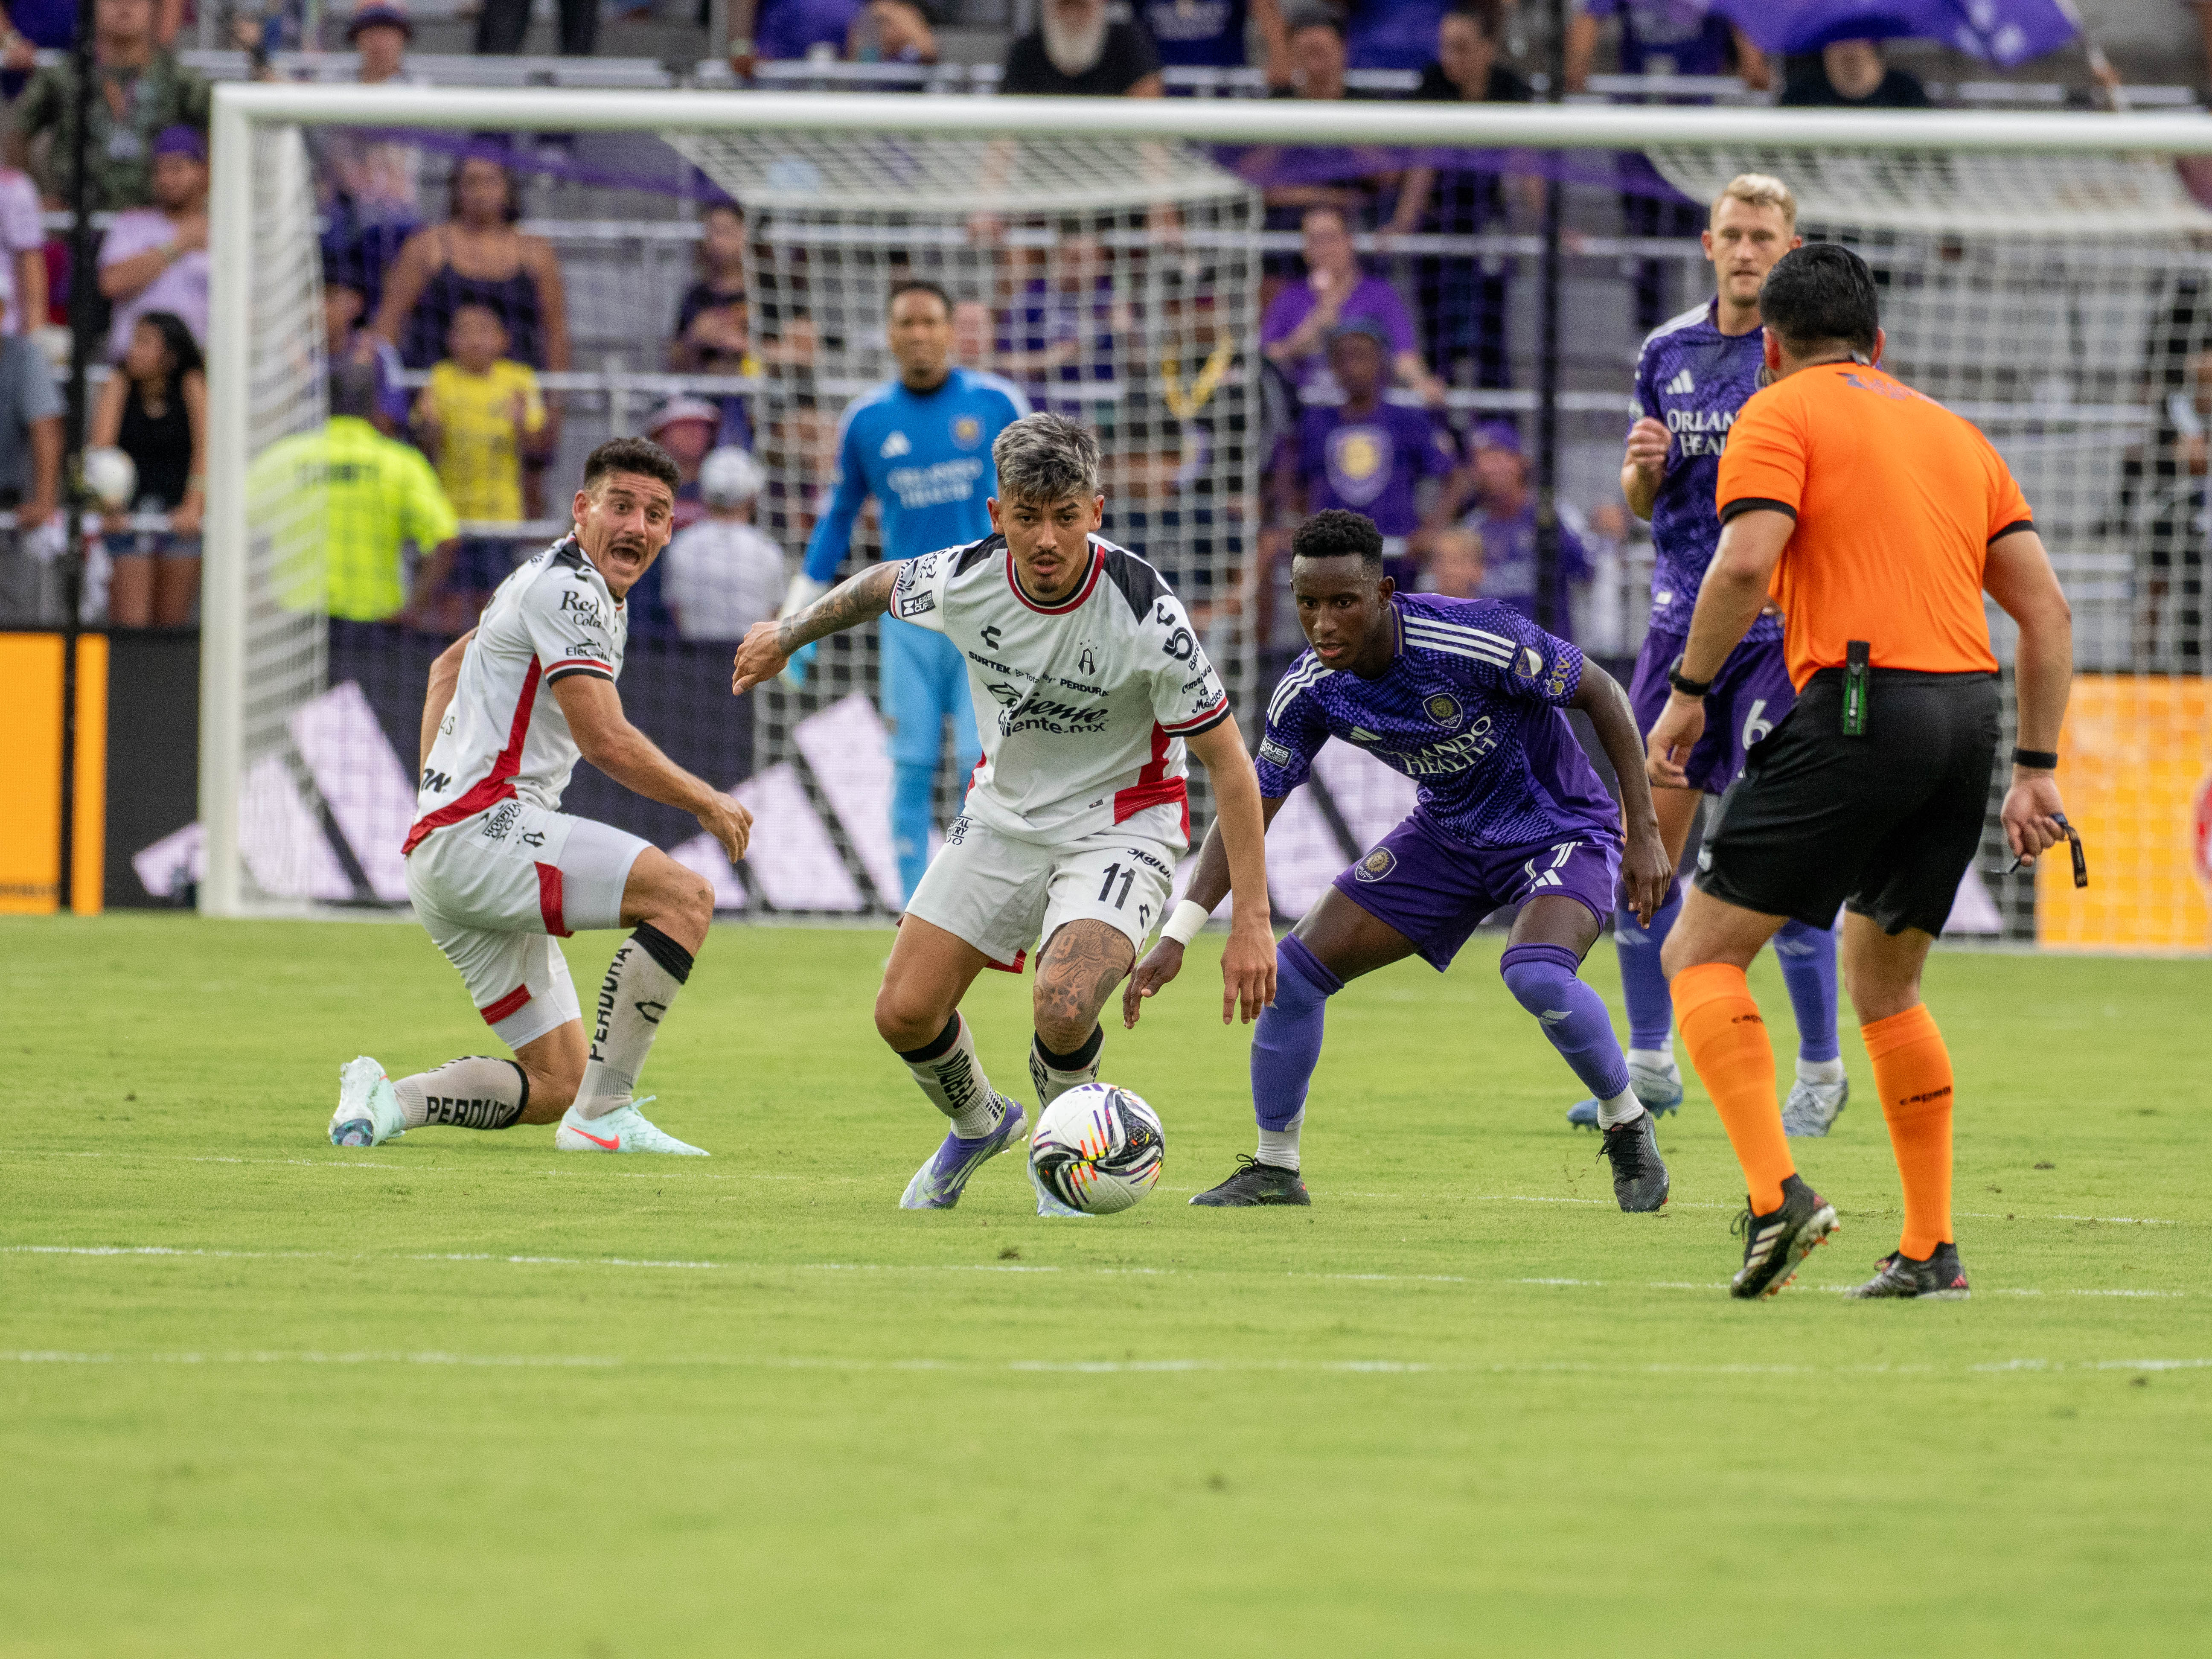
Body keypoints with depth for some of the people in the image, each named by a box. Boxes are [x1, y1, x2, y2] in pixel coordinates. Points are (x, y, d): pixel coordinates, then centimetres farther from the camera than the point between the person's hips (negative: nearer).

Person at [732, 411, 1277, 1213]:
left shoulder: (1146, 616, -28)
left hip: (1118, 826, -4)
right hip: (1005, 811, 4)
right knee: (905, 1013, -1)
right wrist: (788, 634, 24)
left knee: (1062, 1006, -29)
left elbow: (1228, 763, -20)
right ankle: (979, 1126, 33)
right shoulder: (963, 580, -17)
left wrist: (1251, 921, -22)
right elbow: (883, 585, 9)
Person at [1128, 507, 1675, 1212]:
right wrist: (1177, 935, -15)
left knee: (1536, 974, -34)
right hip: (1448, 834, 6)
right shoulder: (1310, 693, -14)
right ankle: (1274, 1169, 14)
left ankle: (1629, 1128, -7)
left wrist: (1644, 831, -17)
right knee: (1296, 969, -4)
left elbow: (1602, 694, -17)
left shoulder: (1476, 639, -30)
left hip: (1560, 828, -6)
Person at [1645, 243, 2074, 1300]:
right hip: (1971, 711, 6)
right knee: (1882, 980, 22)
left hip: (1860, 706, -6)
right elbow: (2046, 609, 17)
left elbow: (1746, 564, -13)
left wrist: (1689, 691, -3)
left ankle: (1776, 1192, -20)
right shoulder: (1952, 431, 23)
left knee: (1701, 955, 0)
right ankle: (1931, 1249, 17)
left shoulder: (1781, 415, 5)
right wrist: (2036, 770, 19)